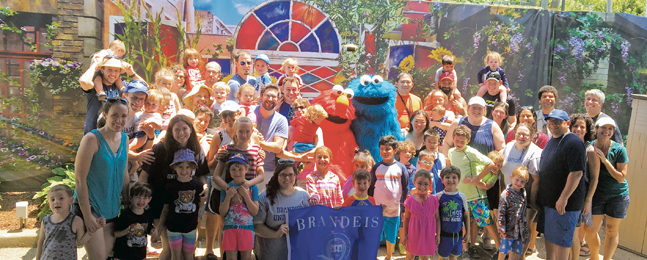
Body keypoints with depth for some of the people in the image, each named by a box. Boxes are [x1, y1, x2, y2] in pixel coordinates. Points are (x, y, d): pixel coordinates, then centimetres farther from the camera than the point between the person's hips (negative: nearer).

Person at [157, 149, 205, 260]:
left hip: (191, 227, 1)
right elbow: (166, 207, 2)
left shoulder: (197, 185, -5)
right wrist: (161, 225, 5)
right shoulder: (170, 186, -8)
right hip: (173, 227, -1)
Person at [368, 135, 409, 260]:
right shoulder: (376, 167, 0)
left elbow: (405, 189, 5)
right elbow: (371, 188, 5)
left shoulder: (401, 168, 0)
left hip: (394, 209, 1)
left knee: (391, 237, 15)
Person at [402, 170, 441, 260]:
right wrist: (405, 235, 1)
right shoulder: (410, 200, -9)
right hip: (413, 235, 0)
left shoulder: (434, 200, -8)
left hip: (428, 235, 0)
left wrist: (438, 234, 1)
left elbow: (437, 218, 0)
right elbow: (406, 218, -1)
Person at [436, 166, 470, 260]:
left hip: (457, 234, 2)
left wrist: (468, 233, 6)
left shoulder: (462, 197, -3)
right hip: (444, 234, -2)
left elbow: (466, 215, 5)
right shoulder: (439, 196, -8)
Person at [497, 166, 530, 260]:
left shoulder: (524, 193, 4)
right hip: (509, 230, -5)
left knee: (516, 251, 15)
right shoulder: (506, 194, -15)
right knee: (504, 250, 6)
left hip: (520, 230, 5)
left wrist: (525, 229, 17)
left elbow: (525, 210, 16)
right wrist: (502, 229, -17)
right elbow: (501, 213, -15)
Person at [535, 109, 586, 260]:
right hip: (547, 199, 9)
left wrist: (563, 198, -24)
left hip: (564, 203, -9)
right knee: (548, 235, 19)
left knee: (560, 239, 1)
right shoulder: (551, 141, 13)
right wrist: (536, 194, 21)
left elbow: (576, 173, -24)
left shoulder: (573, 143, -17)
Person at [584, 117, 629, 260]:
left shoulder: (619, 150, -13)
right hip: (596, 193, 2)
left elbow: (621, 178, -15)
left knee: (612, 231, 9)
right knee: (590, 229, 4)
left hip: (617, 195, -1)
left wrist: (605, 160, -23)